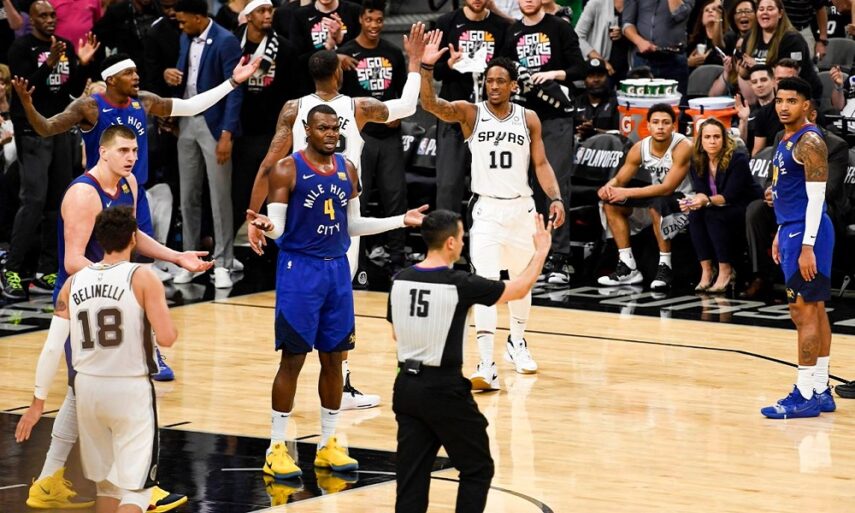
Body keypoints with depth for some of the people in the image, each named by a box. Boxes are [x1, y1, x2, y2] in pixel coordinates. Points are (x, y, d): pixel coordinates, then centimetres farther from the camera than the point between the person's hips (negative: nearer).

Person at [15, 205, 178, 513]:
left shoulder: (74, 283, 3)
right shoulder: (142, 279, -9)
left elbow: (52, 348, 0)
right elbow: (166, 338, -15)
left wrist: (38, 401, 5)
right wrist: (169, 324, 8)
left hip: (88, 387, 5)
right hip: (131, 390, -5)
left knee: (105, 482, 20)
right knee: (134, 487, -3)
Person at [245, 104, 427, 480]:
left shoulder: (347, 169, 8)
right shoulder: (287, 170, -9)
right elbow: (278, 226, -11)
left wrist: (401, 221, 11)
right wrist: (267, 226, -34)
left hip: (337, 268, 6)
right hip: (299, 269, -6)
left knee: (333, 358, 9)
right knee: (293, 358, -4)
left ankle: (328, 444, 19)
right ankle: (277, 448, 3)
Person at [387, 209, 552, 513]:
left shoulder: (400, 281, 1)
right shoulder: (460, 285, -14)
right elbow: (519, 289, -2)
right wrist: (541, 251, 12)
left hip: (406, 386, 5)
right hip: (444, 390, -5)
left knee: (411, 475, 8)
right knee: (477, 470, 10)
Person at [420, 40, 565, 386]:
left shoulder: (528, 119, 2)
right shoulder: (470, 114, -4)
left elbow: (540, 164, 5)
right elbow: (431, 103, -18)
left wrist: (556, 198, -10)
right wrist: (426, 67, -34)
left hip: (521, 208, 3)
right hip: (486, 209, -3)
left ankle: (517, 343, 41)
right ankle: (487, 366, -19)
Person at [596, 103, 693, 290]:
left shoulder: (682, 147, -27)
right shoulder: (640, 148, -8)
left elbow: (667, 188, -33)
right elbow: (620, 179, -1)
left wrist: (627, 193, -37)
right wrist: (609, 187, -27)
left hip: (683, 197, -7)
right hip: (657, 191, 7)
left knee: (657, 205, -37)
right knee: (611, 203, -1)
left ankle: (665, 266, -24)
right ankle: (628, 267, 0)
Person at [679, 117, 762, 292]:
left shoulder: (738, 160, -18)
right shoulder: (698, 162, -2)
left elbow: (730, 196, -25)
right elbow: (700, 193, -7)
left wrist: (708, 201, -42)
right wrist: (692, 202, -31)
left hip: (747, 210, -6)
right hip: (721, 211, 6)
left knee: (714, 214, -32)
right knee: (695, 214, -23)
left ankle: (726, 271, -26)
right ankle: (706, 271, -22)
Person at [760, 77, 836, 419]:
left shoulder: (809, 141, -15)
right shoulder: (786, 140, 15)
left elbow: (816, 195, -19)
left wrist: (807, 245, -23)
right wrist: (780, 235, 23)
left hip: (807, 234, -10)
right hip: (791, 231, 10)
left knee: (804, 312, -9)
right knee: (815, 311, 12)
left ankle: (805, 396, -7)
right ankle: (821, 391, 17)